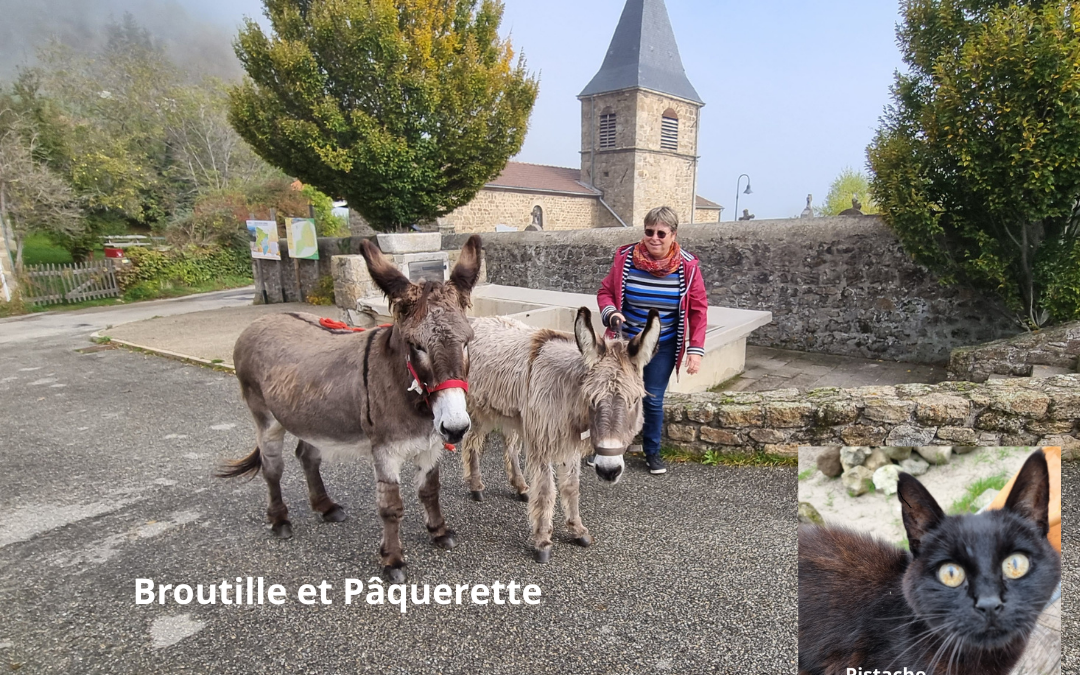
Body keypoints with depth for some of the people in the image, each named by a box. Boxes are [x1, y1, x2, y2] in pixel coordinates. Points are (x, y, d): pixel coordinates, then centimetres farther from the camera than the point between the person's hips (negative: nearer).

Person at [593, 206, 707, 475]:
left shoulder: (687, 266, -9)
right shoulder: (625, 258, -9)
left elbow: (698, 310, -4)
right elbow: (605, 292, 1)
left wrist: (695, 349, -9)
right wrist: (611, 313, -21)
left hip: (662, 347, 0)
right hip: (625, 342, 0)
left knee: (654, 400, 7)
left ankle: (652, 452, 27)